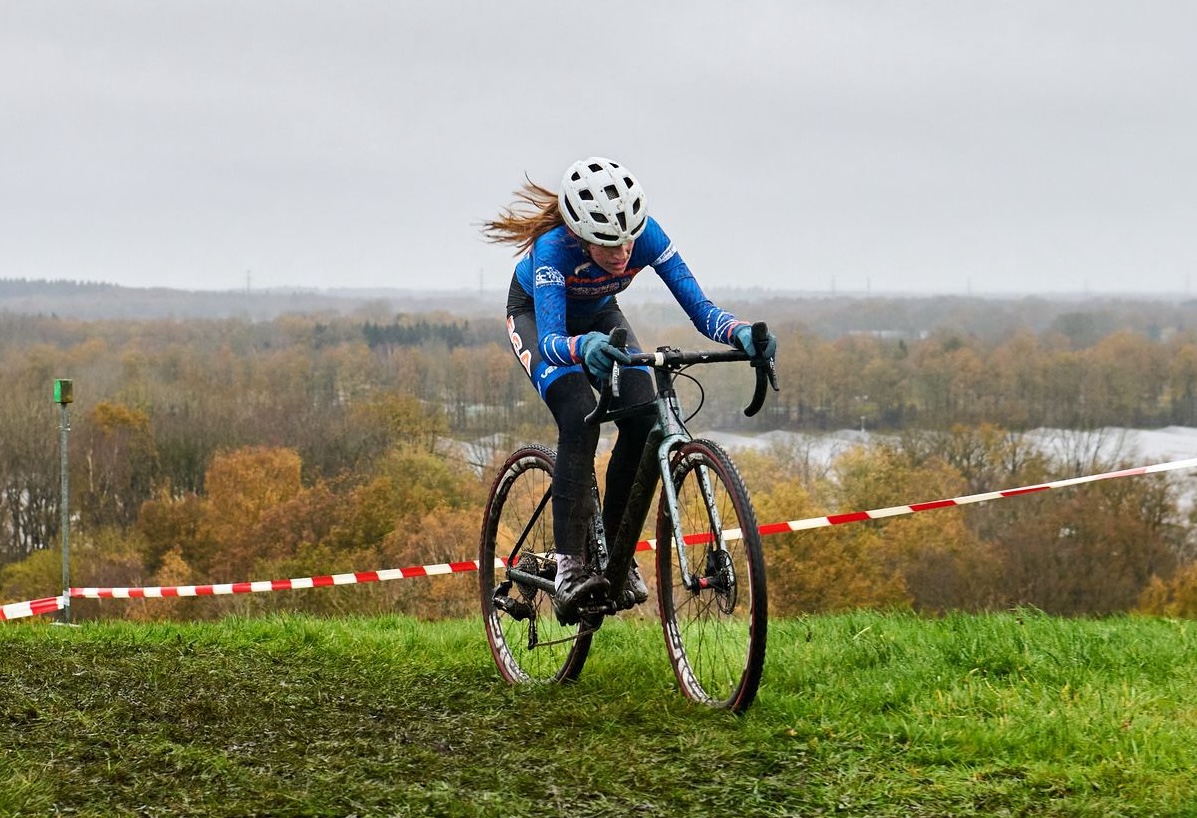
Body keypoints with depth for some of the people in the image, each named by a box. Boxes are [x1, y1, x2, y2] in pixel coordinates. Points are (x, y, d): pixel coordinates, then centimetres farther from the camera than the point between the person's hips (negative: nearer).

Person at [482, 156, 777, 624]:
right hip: (535, 316, -4)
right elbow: (551, 339, -50)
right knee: (579, 418, -29)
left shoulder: (646, 236, -31)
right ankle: (568, 566, -27)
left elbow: (698, 309, -34)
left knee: (644, 422, -20)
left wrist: (740, 332, -55)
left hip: (597, 316, 4)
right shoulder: (554, 247, -40)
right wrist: (583, 346, -72)